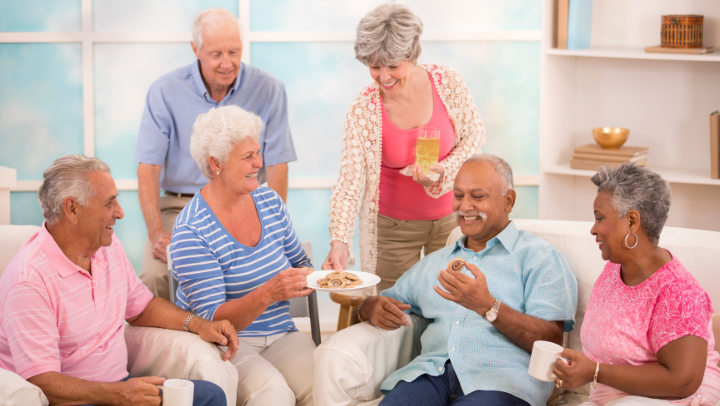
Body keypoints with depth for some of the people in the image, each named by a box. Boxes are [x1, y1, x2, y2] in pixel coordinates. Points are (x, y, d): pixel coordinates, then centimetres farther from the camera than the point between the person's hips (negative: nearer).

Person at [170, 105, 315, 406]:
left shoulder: (269, 202, 8)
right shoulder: (191, 232, -13)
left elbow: (299, 264, 20)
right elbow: (213, 319, -16)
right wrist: (268, 294, -32)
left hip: (281, 335, 5)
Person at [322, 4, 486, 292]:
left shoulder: (448, 83, -13)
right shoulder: (362, 111, -17)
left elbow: (474, 135, 1)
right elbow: (349, 183, -19)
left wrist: (444, 170, -18)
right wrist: (339, 242, -32)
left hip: (450, 216, 1)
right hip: (394, 226, -1)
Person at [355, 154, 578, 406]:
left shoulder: (539, 257, 9)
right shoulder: (434, 262, 28)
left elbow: (552, 342, -3)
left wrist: (487, 306, -16)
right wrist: (373, 308, 6)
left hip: (501, 377, -4)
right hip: (434, 369, 5)